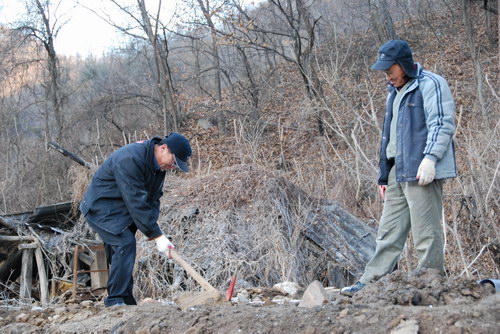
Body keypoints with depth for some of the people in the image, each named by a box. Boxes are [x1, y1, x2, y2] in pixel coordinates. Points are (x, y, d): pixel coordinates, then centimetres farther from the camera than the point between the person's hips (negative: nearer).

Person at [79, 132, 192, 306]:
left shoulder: (158, 163, 1)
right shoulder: (130, 160, -30)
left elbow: (154, 197, 6)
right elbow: (136, 202, -32)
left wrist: (153, 226, -11)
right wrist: (157, 235, -30)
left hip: (122, 211, 9)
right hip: (102, 208, -9)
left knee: (120, 254, 10)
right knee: (125, 244, -21)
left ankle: (126, 302, 15)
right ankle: (116, 300, -18)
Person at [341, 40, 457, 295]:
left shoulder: (430, 84, -5)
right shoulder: (395, 92, 24)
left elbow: (443, 124, -14)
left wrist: (430, 158, -24)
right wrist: (384, 175, 23)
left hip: (421, 171, -9)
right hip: (397, 173, 9)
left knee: (426, 233, -5)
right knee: (388, 232, 9)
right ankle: (371, 283, 11)